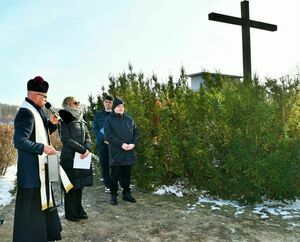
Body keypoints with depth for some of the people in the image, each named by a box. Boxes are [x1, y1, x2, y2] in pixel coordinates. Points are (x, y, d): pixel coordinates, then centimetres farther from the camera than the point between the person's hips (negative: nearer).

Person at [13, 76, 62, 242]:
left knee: (41, 200, 21)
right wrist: (43, 148, -25)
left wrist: (51, 124, 5)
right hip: (31, 168, -10)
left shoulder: (36, 111, 11)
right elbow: (19, 141, -26)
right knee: (31, 203, 1)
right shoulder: (26, 113, -19)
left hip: (40, 166, 10)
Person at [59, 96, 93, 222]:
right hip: (69, 158, -6)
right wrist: (83, 149, -15)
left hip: (82, 157, 6)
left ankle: (78, 210, 25)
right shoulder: (65, 120, -9)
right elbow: (66, 140, -16)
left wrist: (87, 149, -10)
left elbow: (87, 135, 9)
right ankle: (70, 213, 16)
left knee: (80, 184, 11)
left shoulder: (81, 119, 12)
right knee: (71, 186, 2)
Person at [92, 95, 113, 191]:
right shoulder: (98, 114, 10)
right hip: (102, 143, 2)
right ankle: (107, 185, 11)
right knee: (104, 164, 3)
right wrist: (103, 139, -9)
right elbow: (94, 128, 5)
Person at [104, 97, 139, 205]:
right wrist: (121, 144, -19)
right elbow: (108, 136, -11)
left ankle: (127, 193, 24)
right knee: (115, 175, 4)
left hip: (129, 153, 4)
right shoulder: (109, 120, -1)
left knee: (127, 174, 13)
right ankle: (113, 195, 16)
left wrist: (133, 144, -8)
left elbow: (136, 132, 10)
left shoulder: (129, 119, 12)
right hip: (116, 153, -4)